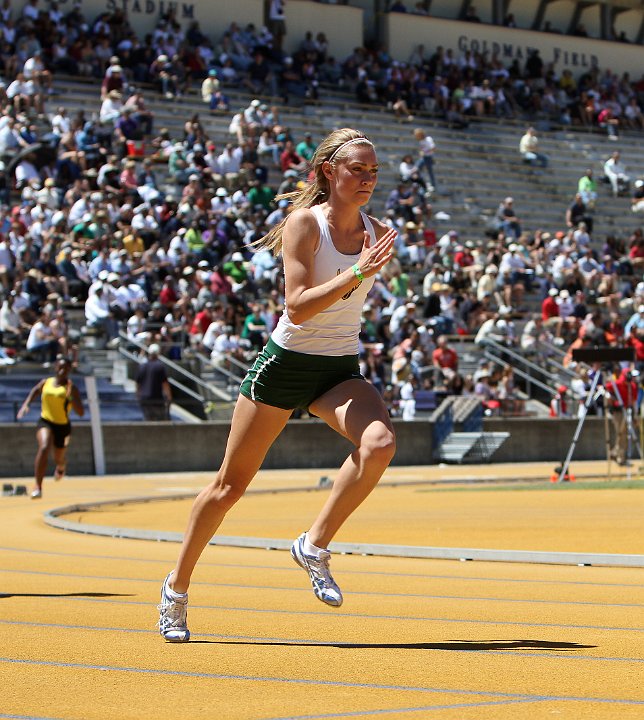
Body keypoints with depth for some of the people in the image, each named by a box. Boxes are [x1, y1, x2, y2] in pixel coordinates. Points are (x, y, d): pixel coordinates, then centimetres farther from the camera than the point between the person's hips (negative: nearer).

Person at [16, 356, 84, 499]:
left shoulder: (71, 388, -8)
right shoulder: (46, 382, -1)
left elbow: (81, 413, -13)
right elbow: (35, 391, 17)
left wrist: (71, 398, -27)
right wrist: (26, 405, 0)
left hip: (63, 426, 0)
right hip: (45, 422, 0)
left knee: (59, 459, 18)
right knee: (44, 448, -30)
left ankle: (61, 467, 62)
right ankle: (38, 486, -30)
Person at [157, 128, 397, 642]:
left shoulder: (376, 232, 3)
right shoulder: (305, 223, -13)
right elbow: (297, 307, -23)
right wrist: (357, 273, -28)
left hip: (341, 371, 4)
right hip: (286, 363, -4)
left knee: (380, 443, -28)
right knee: (231, 484, 5)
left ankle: (314, 547, -12)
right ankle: (178, 588, 24)